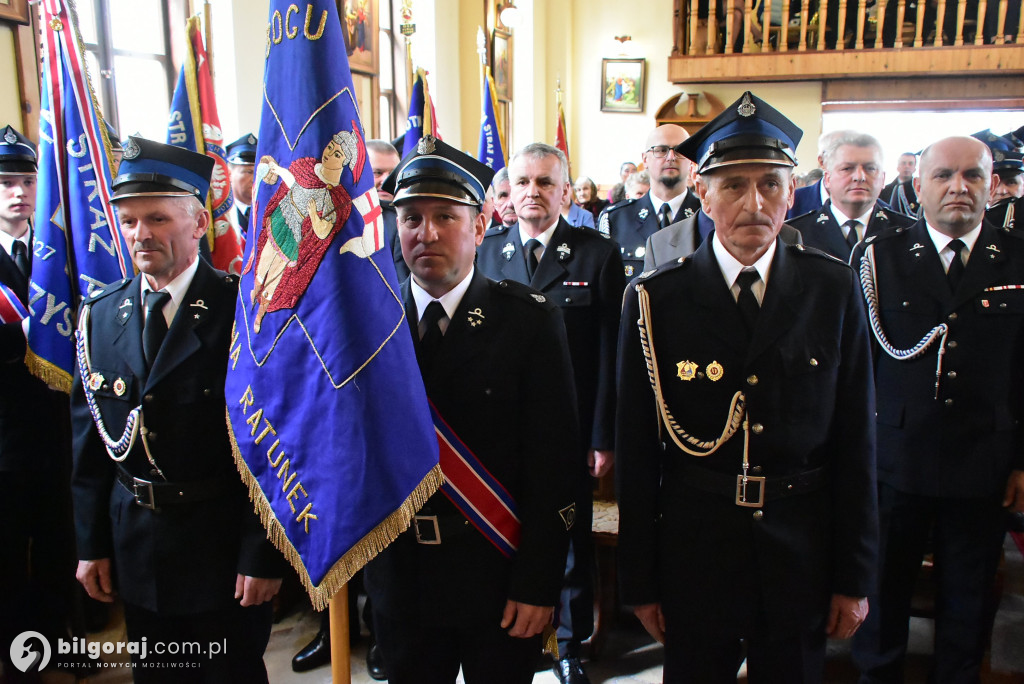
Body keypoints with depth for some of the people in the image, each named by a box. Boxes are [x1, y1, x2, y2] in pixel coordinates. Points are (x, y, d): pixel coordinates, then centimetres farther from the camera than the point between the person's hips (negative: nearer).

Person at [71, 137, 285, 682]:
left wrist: (263, 555, -15)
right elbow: (90, 438, 7)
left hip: (225, 548, -4)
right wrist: (92, 543, 8)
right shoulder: (100, 314, 2)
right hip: (136, 549, 5)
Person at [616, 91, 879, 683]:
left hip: (803, 554, 2)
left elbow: (857, 440, 0)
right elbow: (637, 451, -5)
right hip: (694, 551, -1)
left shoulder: (835, 290, -3)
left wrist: (856, 577, 2)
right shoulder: (655, 300, -9)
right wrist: (640, 582, -1)